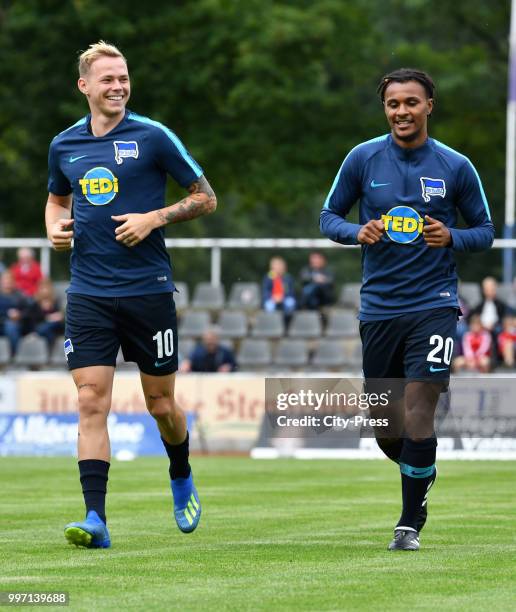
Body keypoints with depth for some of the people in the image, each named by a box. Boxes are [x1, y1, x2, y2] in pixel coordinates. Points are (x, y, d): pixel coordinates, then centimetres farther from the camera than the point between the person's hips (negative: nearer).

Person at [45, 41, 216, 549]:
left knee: (161, 405, 6)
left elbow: (206, 197, 1)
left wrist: (154, 218, -13)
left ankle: (181, 478, 37)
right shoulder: (64, 145, 8)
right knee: (91, 401, -9)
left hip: (147, 290, -2)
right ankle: (95, 520, -12)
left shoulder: (152, 137, -4)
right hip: (89, 293, 2)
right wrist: (55, 226, 5)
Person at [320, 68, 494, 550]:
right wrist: (357, 232, -13)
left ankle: (410, 523, -3)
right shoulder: (363, 159, 1)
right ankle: (422, 474, 40)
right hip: (378, 307, 2)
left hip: (433, 304, -2)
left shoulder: (456, 167, 0)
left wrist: (451, 238, -13)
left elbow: (485, 230, 8)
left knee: (418, 408, -15)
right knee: (386, 429, 7)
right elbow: (328, 217, 8)